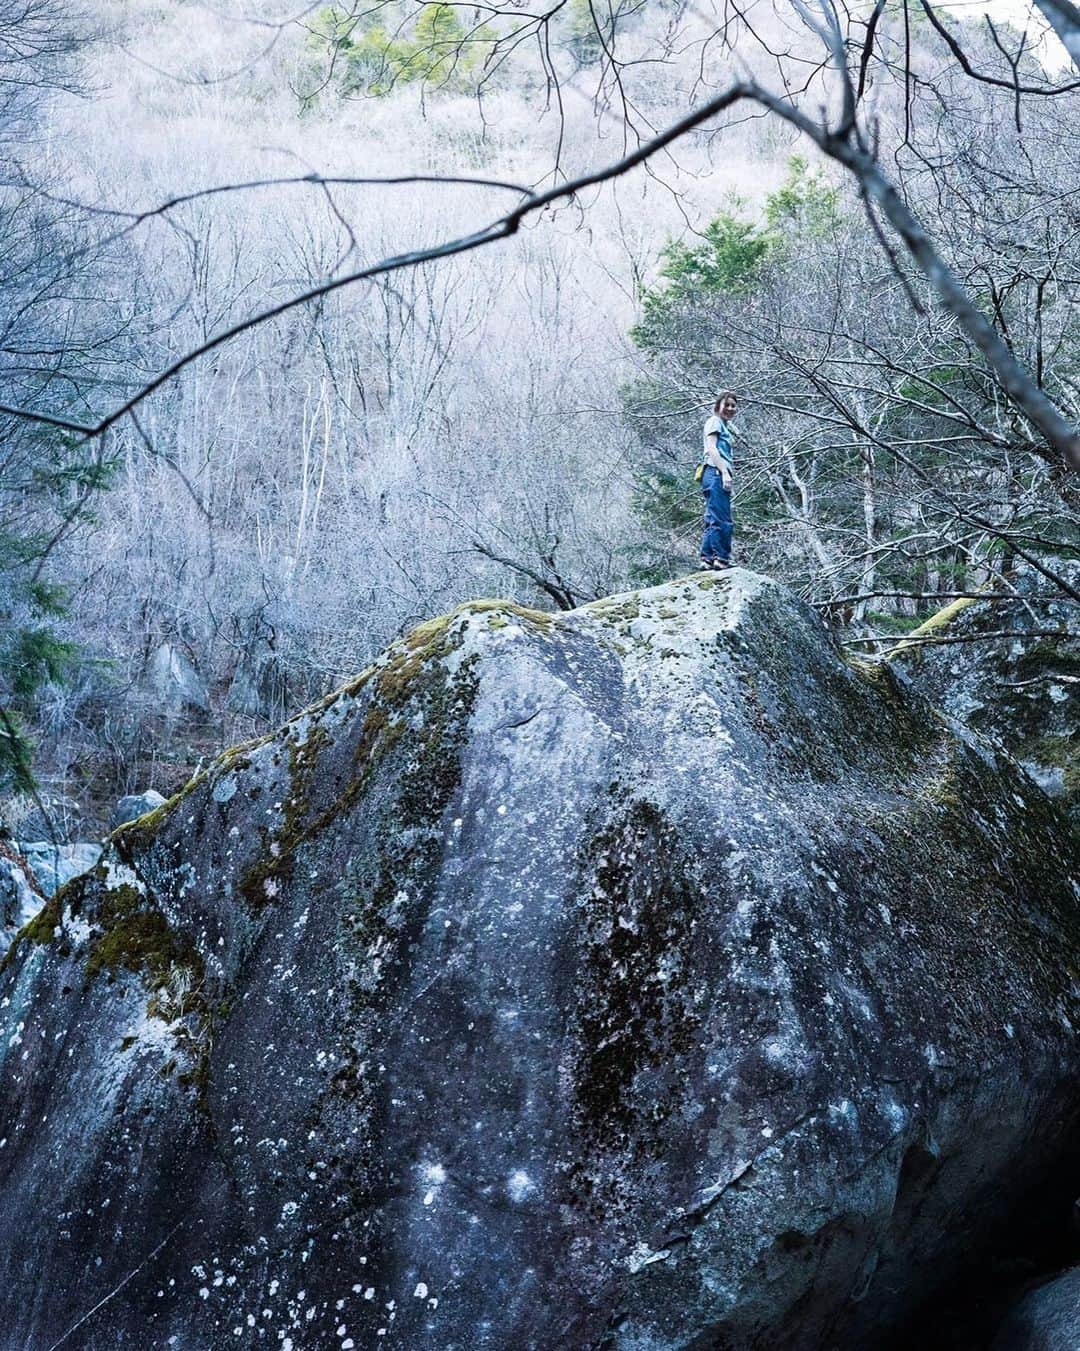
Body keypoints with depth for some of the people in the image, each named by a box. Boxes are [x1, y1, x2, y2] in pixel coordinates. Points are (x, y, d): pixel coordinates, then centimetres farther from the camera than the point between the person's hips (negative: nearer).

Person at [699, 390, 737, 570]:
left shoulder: (724, 427, 28)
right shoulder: (714, 421, 2)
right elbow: (712, 448, -11)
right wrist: (725, 472, -20)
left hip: (719, 476, 10)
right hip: (715, 473, -10)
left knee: (713, 521, 6)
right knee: (722, 521, -15)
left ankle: (707, 559, 4)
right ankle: (722, 559, -19)